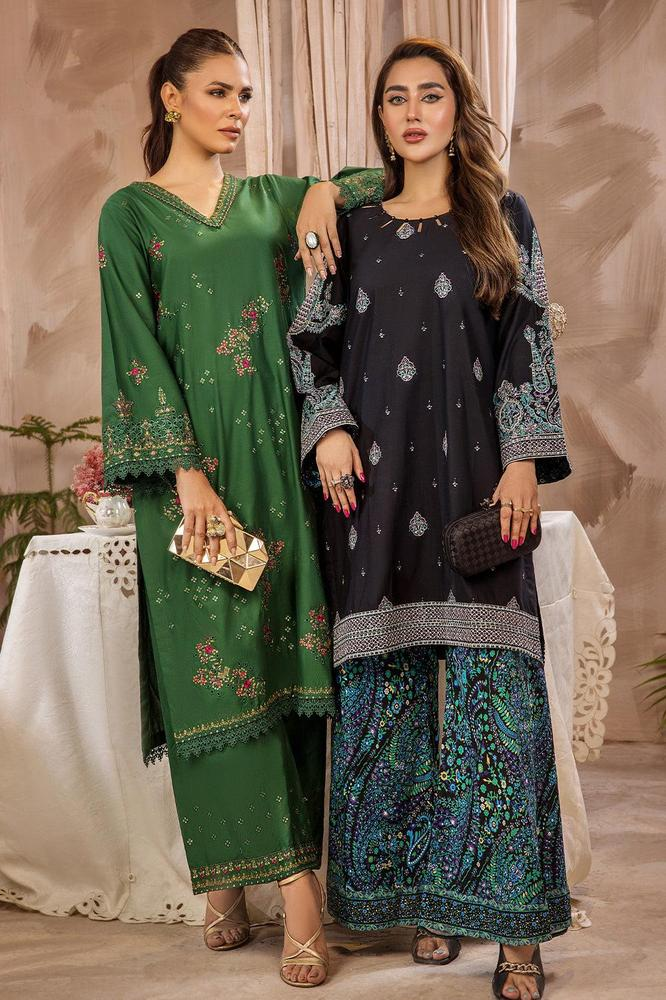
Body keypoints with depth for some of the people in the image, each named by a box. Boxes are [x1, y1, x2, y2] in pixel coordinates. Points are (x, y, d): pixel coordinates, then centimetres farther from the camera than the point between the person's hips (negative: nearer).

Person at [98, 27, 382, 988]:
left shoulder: (269, 200, 17)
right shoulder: (130, 213, 6)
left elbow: (391, 179, 20)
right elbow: (138, 352, -4)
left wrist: (325, 191, -1)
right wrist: (187, 474, -15)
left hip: (278, 456, 3)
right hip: (191, 458, -3)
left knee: (286, 654, -2)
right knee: (211, 665, -4)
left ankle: (297, 881, 0)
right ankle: (226, 875, 6)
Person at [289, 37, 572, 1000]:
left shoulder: (503, 217, 9)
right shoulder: (353, 226, 14)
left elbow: (529, 344, 3)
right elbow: (313, 340, 15)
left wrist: (525, 462, -7)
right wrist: (328, 428, -2)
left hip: (474, 476, -2)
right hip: (376, 482, 2)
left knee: (490, 679, -6)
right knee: (388, 680, 3)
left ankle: (511, 917, 1)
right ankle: (423, 892, 16)